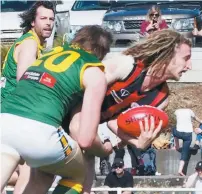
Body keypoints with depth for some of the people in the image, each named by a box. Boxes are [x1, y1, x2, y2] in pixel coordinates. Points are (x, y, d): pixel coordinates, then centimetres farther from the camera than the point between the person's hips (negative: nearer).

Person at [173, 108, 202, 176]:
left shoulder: (177, 111, 3)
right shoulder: (189, 111, -2)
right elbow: (195, 118, 15)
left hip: (179, 133, 1)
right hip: (188, 134, -1)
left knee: (174, 129, 37)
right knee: (185, 153, 3)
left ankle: (177, 146, 40)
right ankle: (180, 170, -7)